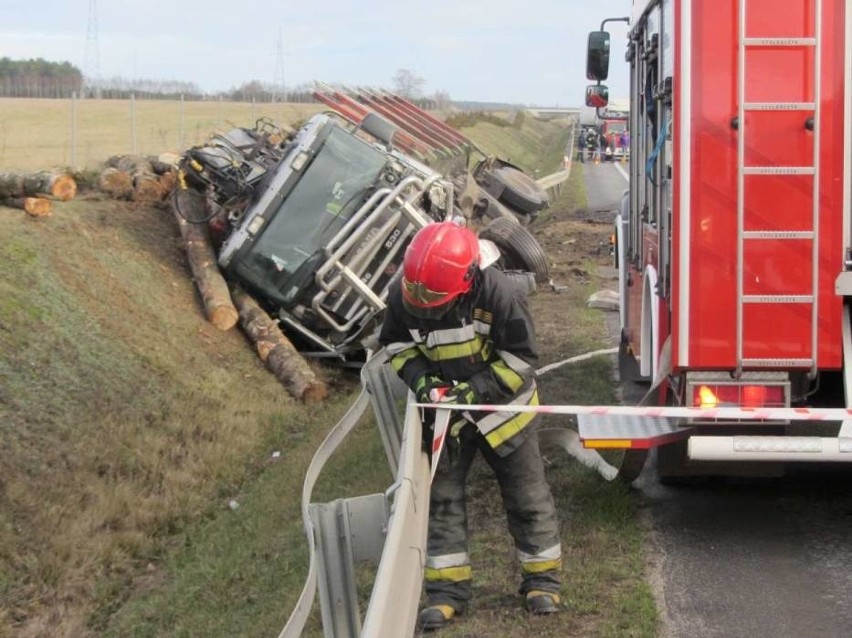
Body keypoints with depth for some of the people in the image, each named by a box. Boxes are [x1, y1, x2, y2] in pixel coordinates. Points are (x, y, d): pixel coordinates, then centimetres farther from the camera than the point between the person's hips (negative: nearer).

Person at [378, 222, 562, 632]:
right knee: (442, 498, 5)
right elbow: (397, 344, -1)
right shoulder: (403, 297, -19)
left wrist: (473, 392, -29)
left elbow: (520, 359, -21)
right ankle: (447, 589, 14)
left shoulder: (499, 294, -30)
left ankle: (542, 579, 24)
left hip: (501, 408, -3)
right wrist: (420, 379, -20)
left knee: (527, 496, 8)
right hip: (445, 413, 3)